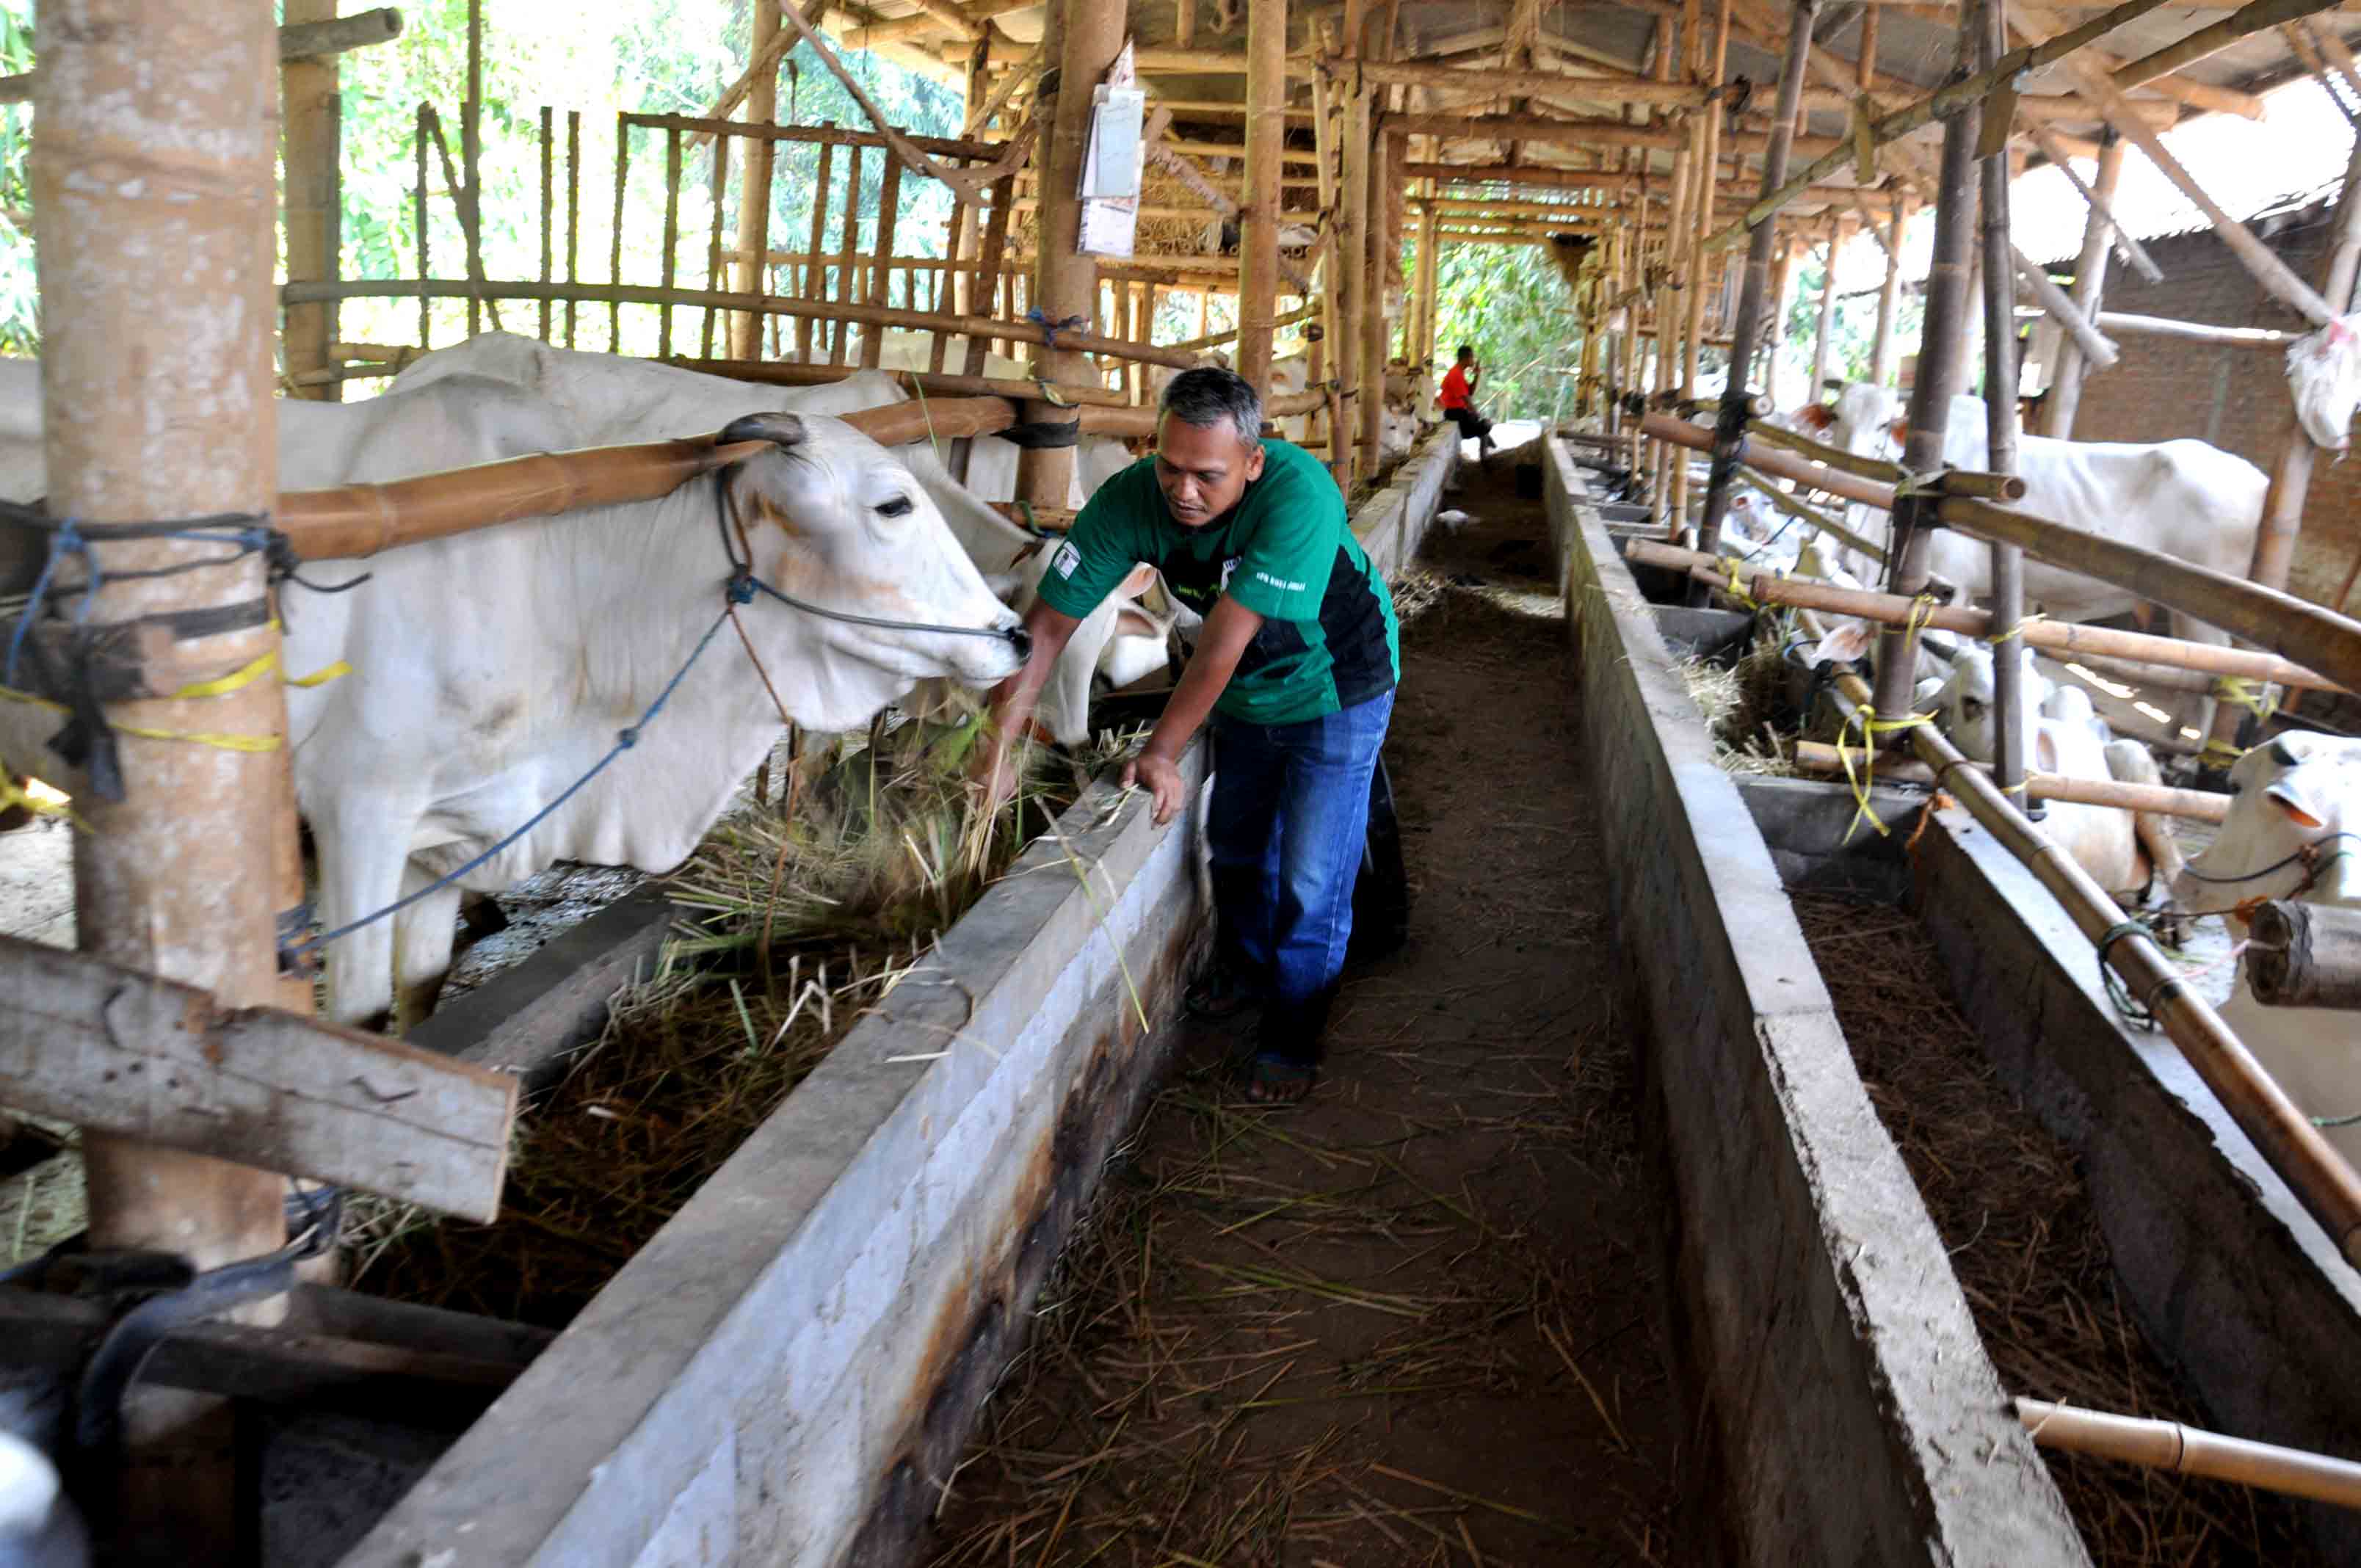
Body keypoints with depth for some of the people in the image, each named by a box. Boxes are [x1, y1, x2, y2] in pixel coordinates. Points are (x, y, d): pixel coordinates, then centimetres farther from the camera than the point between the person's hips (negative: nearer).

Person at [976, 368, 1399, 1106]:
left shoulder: (1297, 494, -39)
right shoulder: (1130, 499, -25)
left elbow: (1224, 643, -36)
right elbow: (1046, 625, -23)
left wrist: (1162, 752, -30)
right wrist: (997, 751, -29)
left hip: (1336, 691, -5)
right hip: (1247, 694, 5)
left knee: (1311, 877, -4)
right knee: (1235, 846, 20)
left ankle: (1292, 1039, 16)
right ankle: (1245, 970, 47)